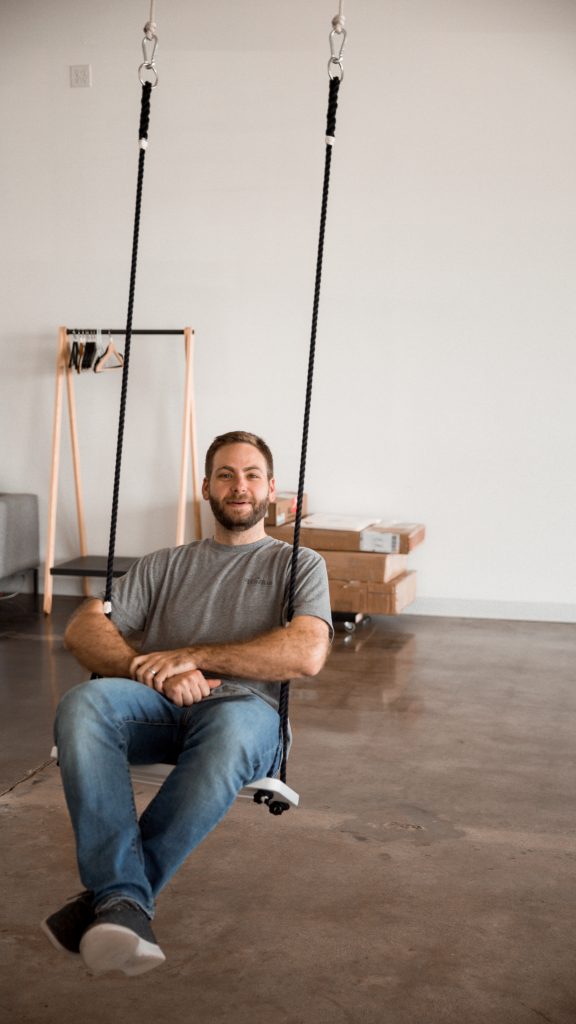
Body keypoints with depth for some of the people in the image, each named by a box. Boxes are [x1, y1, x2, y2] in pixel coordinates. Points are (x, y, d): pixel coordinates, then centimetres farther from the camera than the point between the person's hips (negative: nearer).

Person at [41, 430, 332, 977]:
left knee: (230, 727, -42)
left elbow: (307, 653, -3)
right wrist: (157, 672, -8)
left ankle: (108, 895, -32)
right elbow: (82, 629, 12)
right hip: (157, 707, 3)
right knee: (83, 704, -33)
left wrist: (193, 655, -7)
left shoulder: (297, 564, 18)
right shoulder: (165, 565, 26)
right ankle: (125, 901, -38)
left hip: (245, 709, -2)